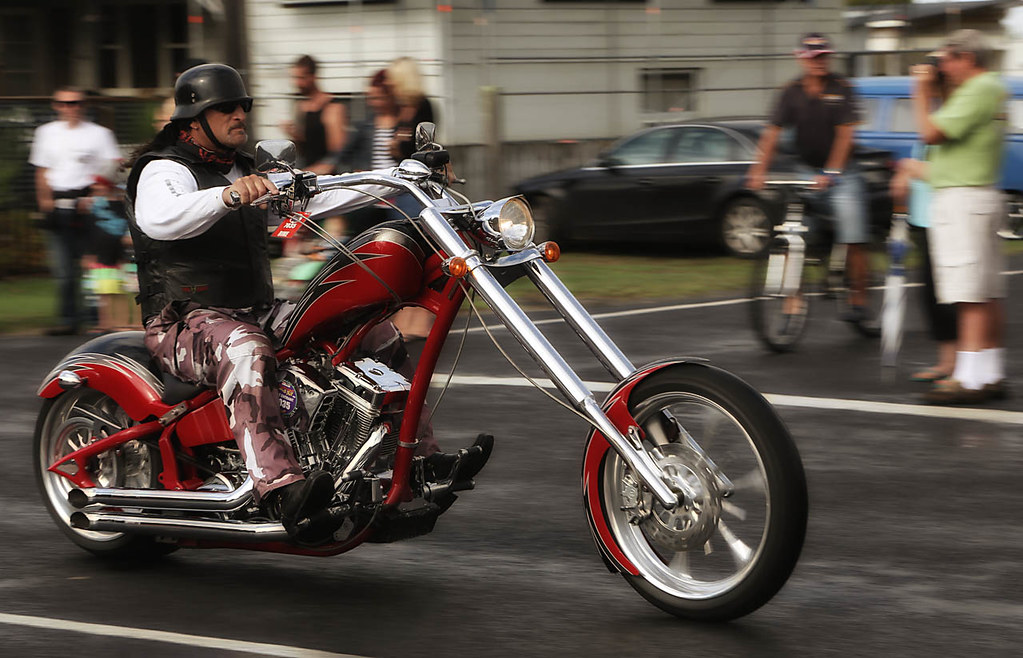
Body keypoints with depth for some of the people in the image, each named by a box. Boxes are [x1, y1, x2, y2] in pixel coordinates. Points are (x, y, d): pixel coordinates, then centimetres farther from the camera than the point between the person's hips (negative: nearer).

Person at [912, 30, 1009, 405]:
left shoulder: (979, 90, -15)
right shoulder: (993, 89, 18)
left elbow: (930, 133, -20)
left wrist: (921, 93, -7)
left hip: (963, 201, -11)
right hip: (982, 197, 11)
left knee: (971, 297, -12)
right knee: (989, 296, 12)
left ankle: (970, 379, -13)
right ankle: (991, 375, 16)